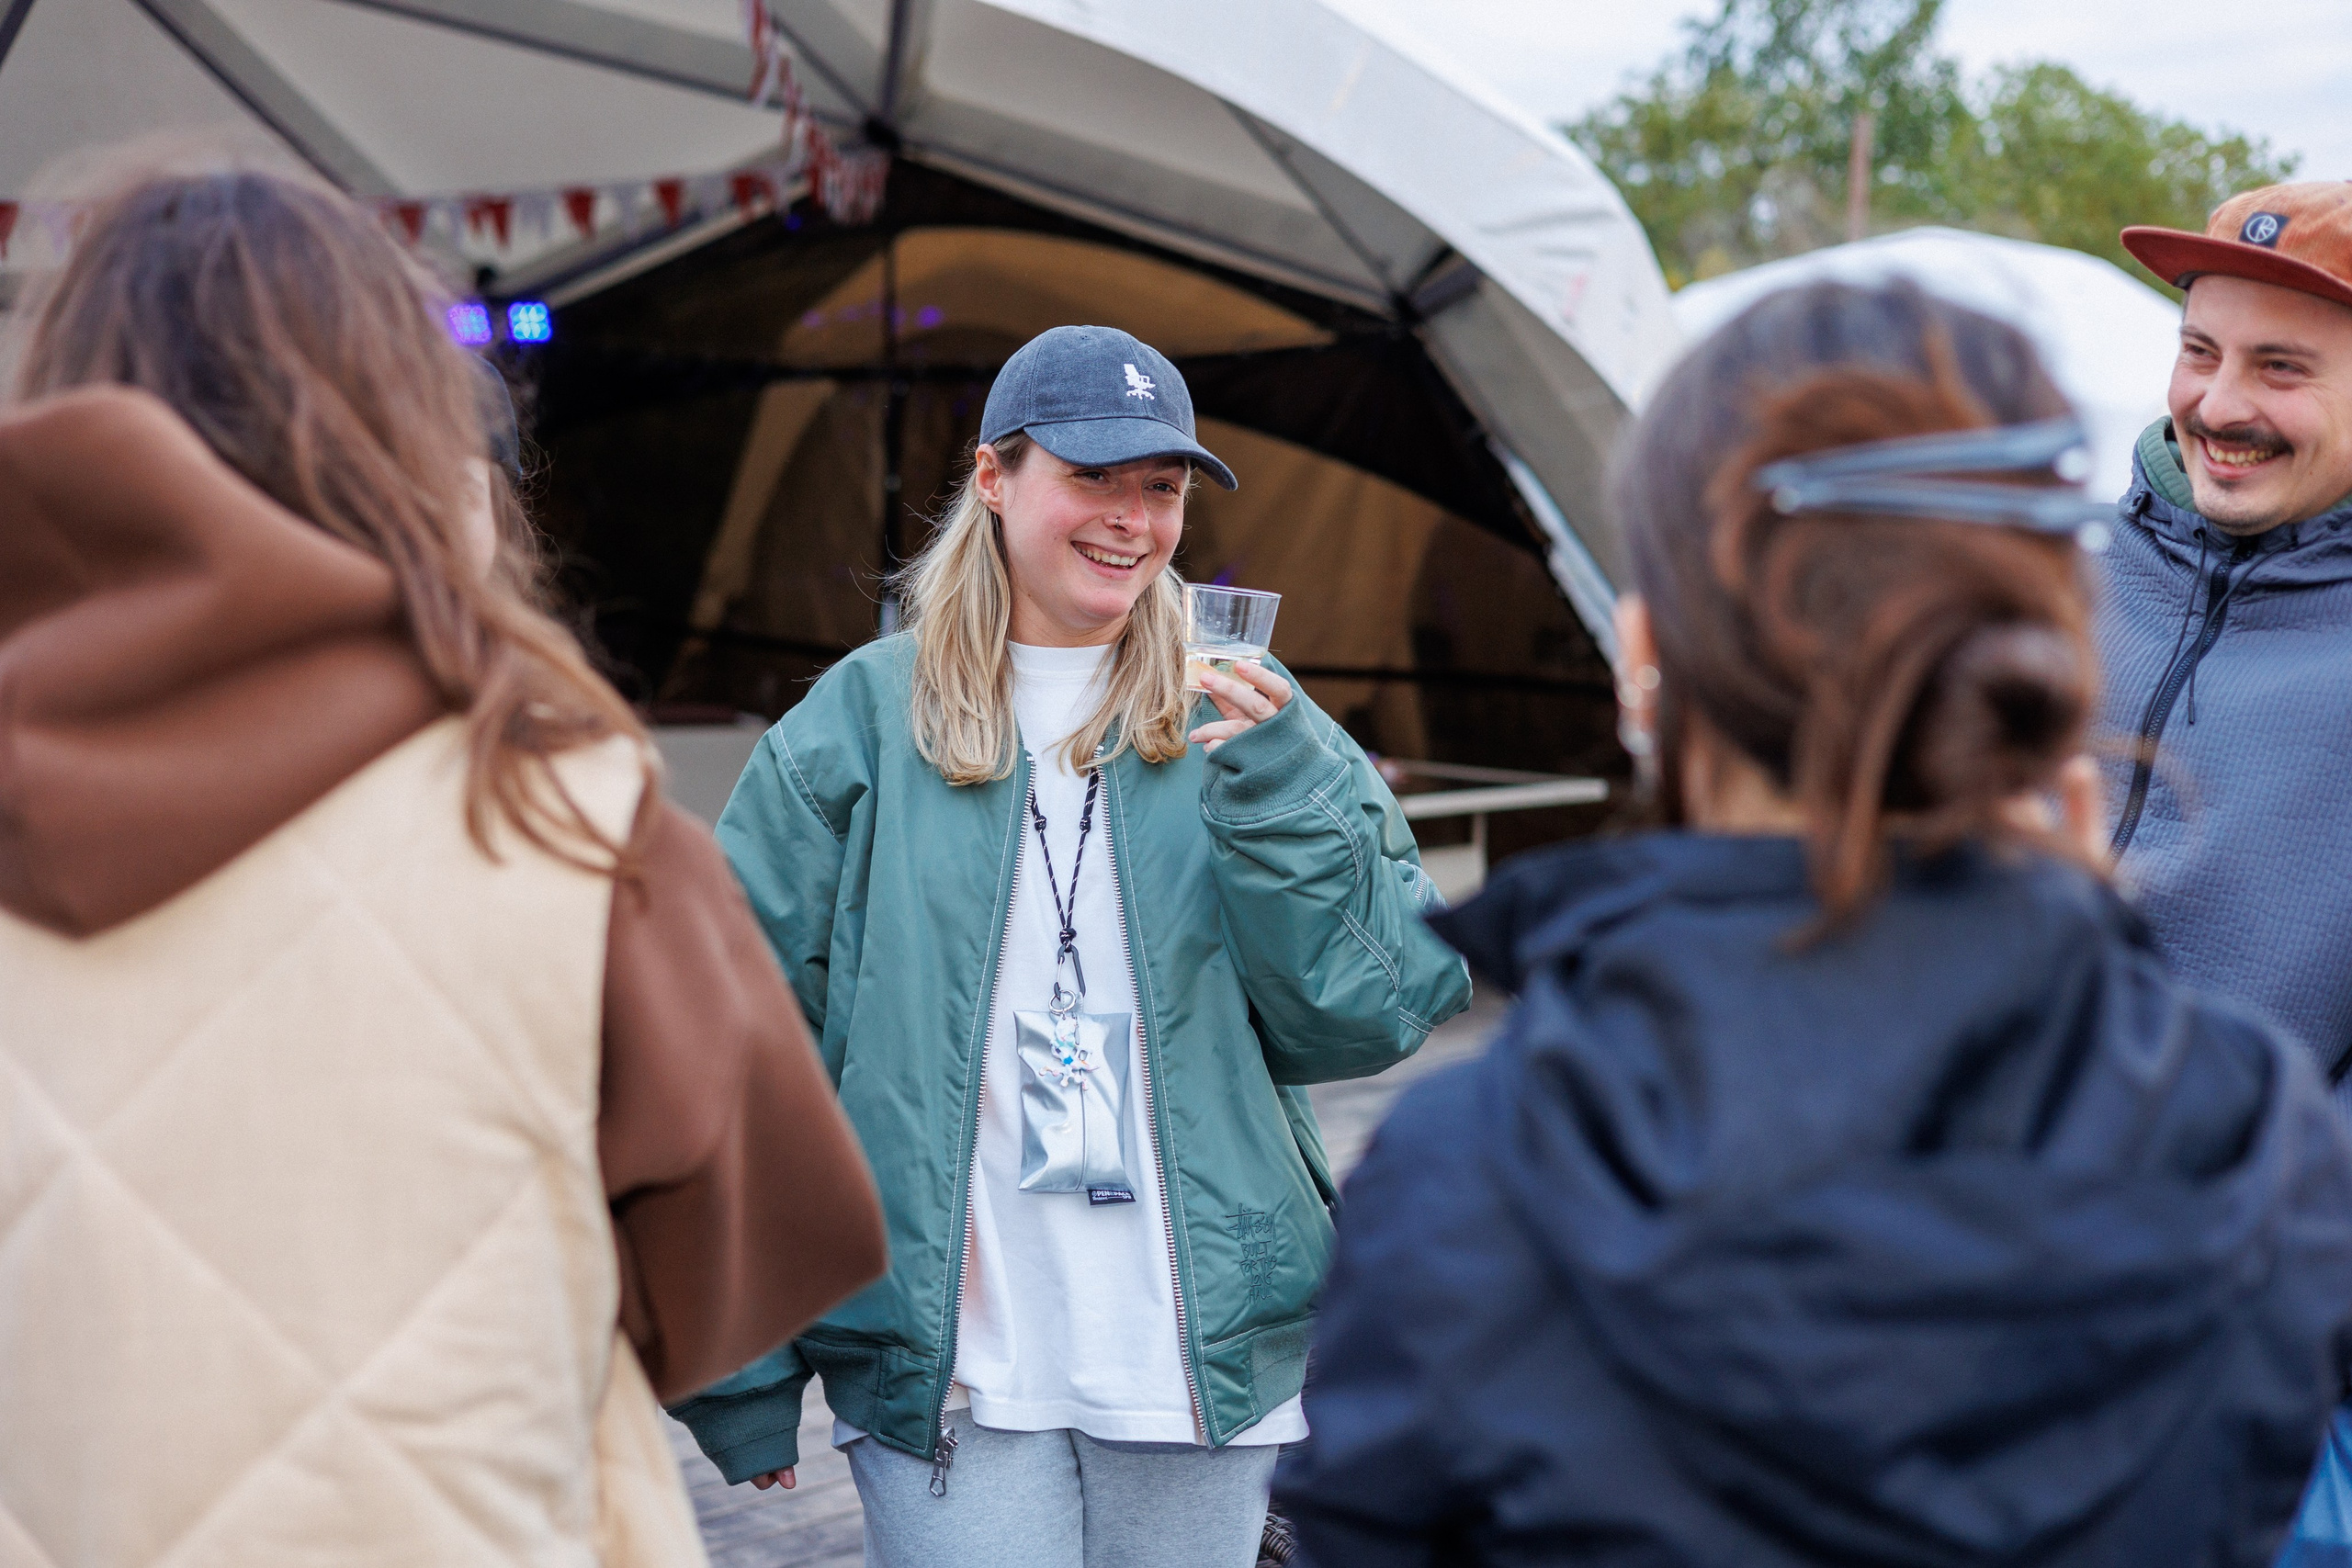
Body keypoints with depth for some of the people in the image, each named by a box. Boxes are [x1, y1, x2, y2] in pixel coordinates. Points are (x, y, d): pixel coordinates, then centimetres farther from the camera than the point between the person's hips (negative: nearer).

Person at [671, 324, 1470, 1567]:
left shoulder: (1238, 719, 3)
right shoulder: (864, 721, -1)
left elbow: (1366, 1019, -1)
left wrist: (1279, 797, -15)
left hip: (1201, 1358, 2)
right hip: (945, 1370, -2)